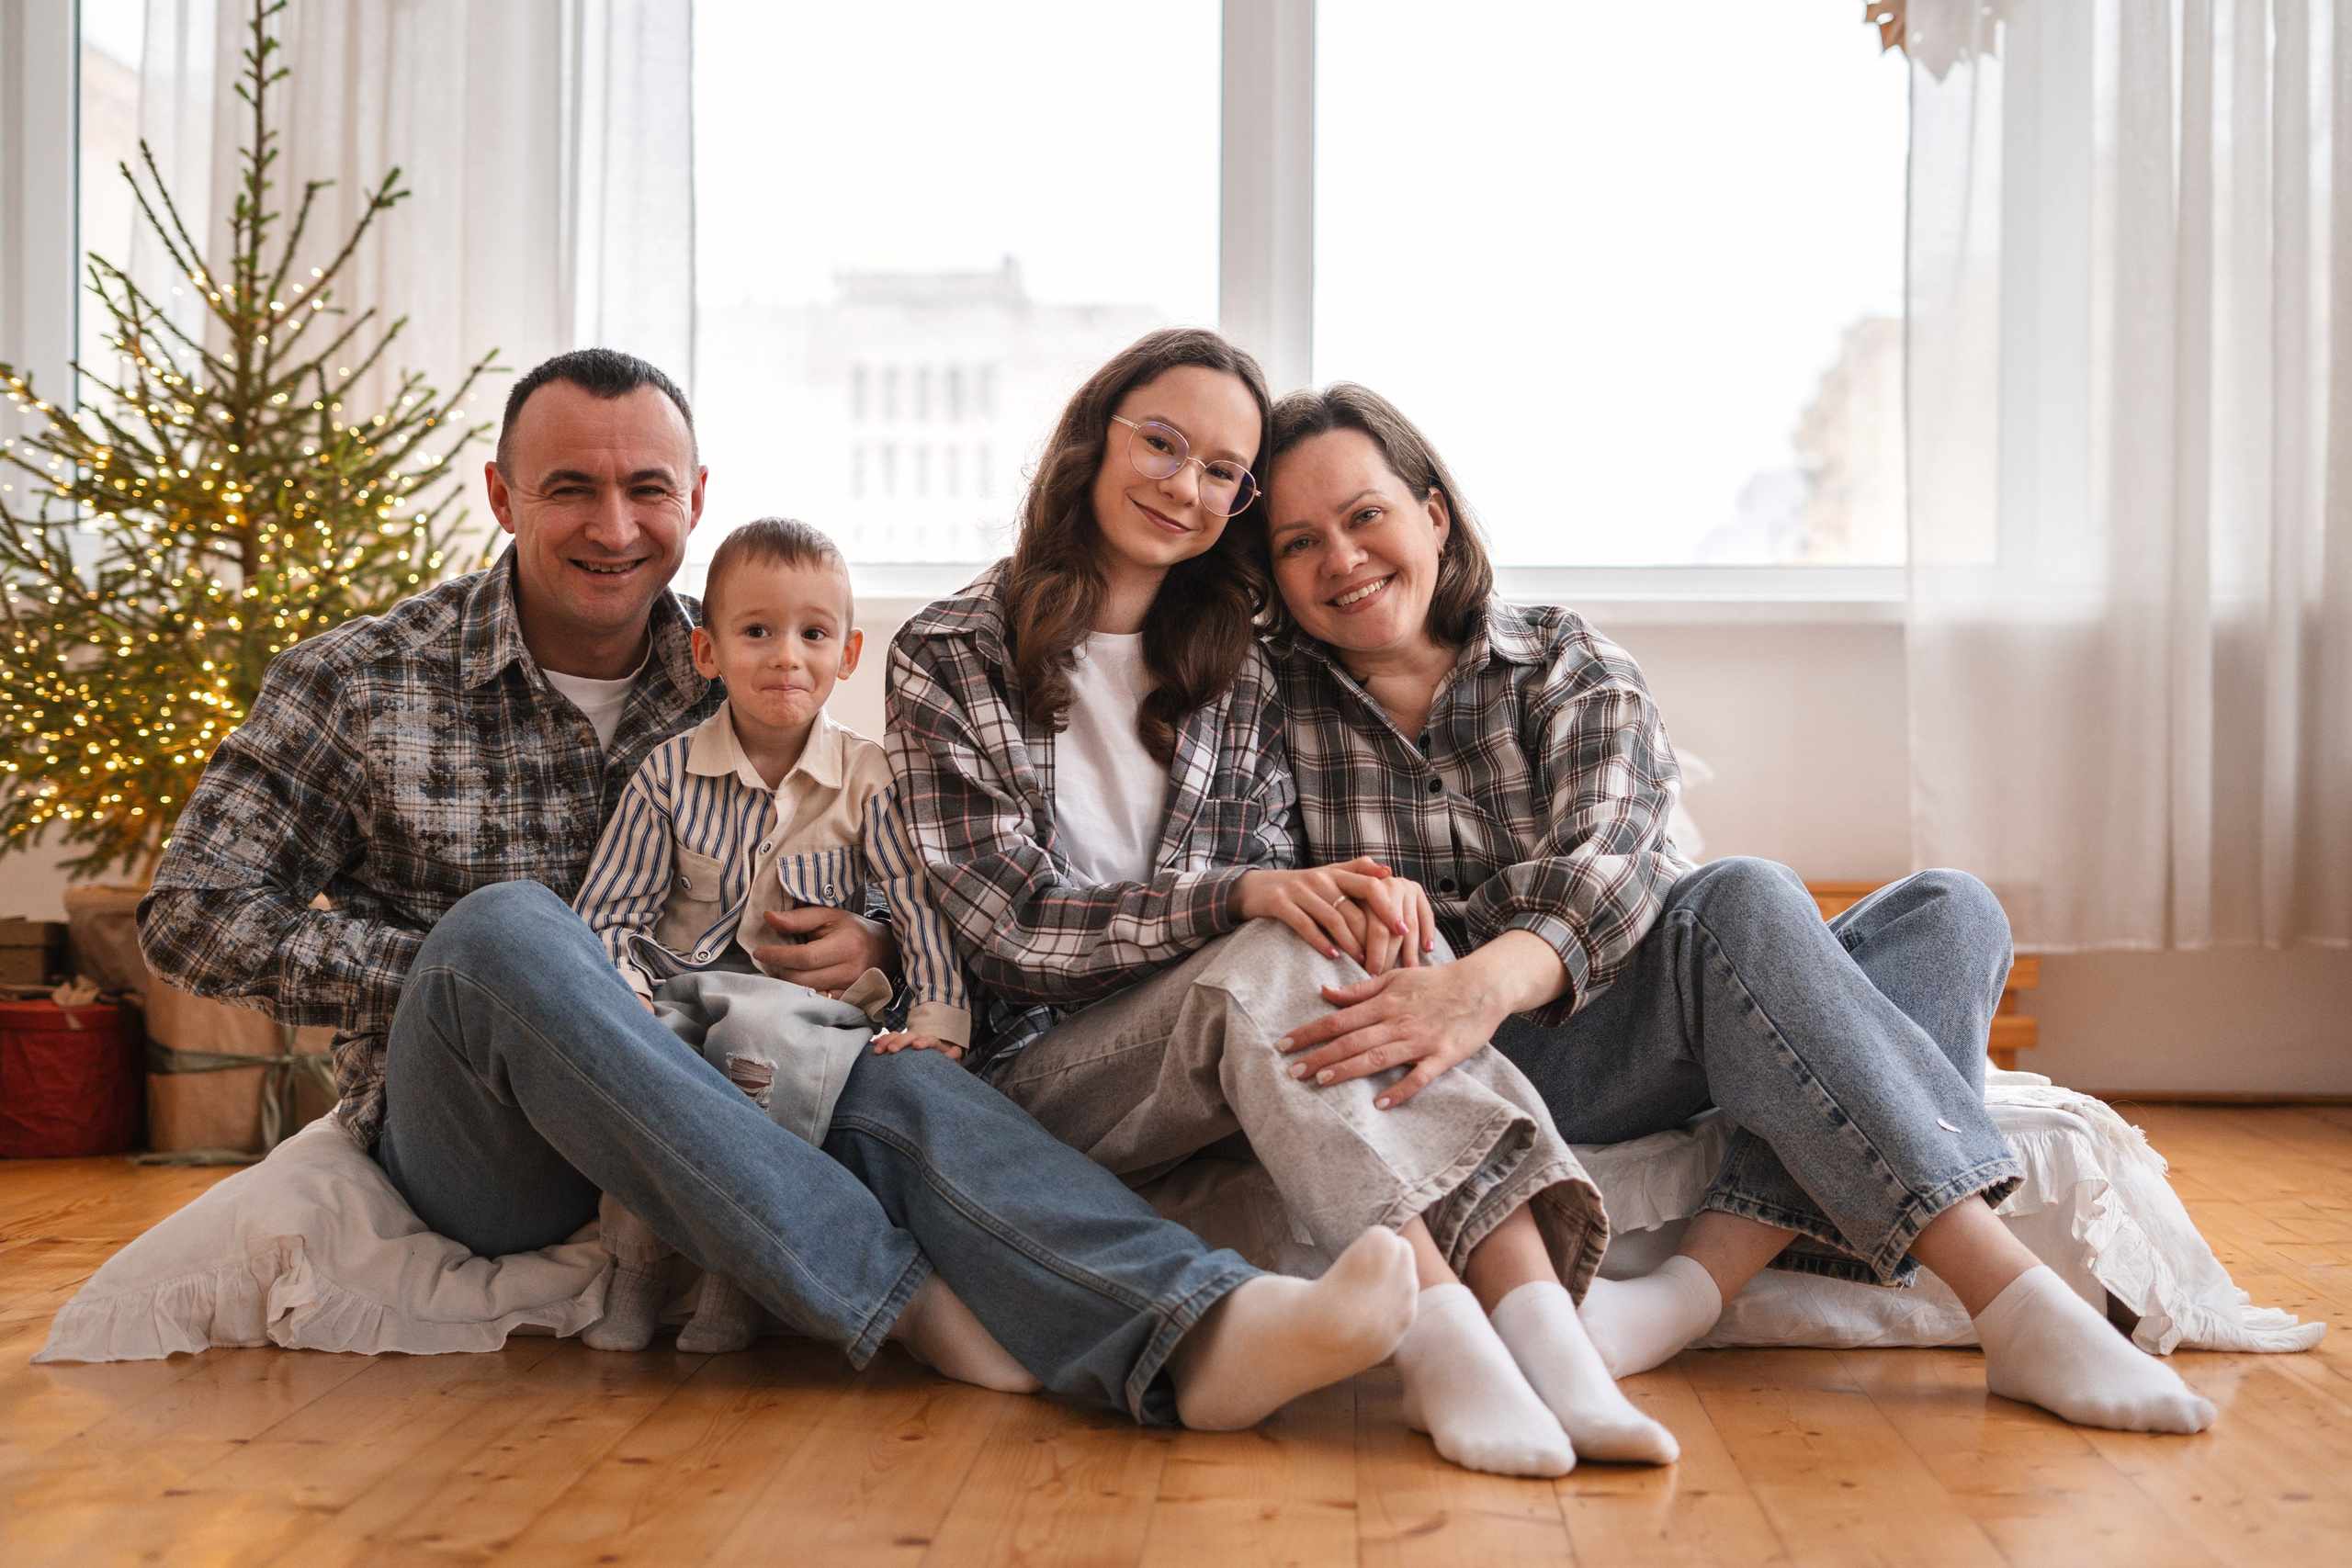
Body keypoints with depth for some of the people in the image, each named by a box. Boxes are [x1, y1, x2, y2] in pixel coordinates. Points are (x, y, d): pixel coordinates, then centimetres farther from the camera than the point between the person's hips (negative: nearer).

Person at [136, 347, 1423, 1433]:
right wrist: (469, 974, -13)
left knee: (902, 1089, -30)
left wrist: (877, 940, -13)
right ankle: (905, 1299, -36)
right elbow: (193, 917, -3)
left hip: (705, 1119, 2)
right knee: (505, 925, -34)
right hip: (465, 1150, -2)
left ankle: (1198, 1340, -57)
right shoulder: (359, 682, 0)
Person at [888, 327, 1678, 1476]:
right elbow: (1009, 923, -11)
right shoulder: (946, 659, 0)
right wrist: (1238, 898, -26)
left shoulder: (1233, 673, 15)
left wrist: (1361, 899, -22)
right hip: (1037, 1070, -4)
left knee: (1386, 947, -27)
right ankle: (1441, 1338, -45)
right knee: (1276, 959, -32)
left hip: (1221, 1064, 4)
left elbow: (1273, 875, 4)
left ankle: (1541, 1325, -41)